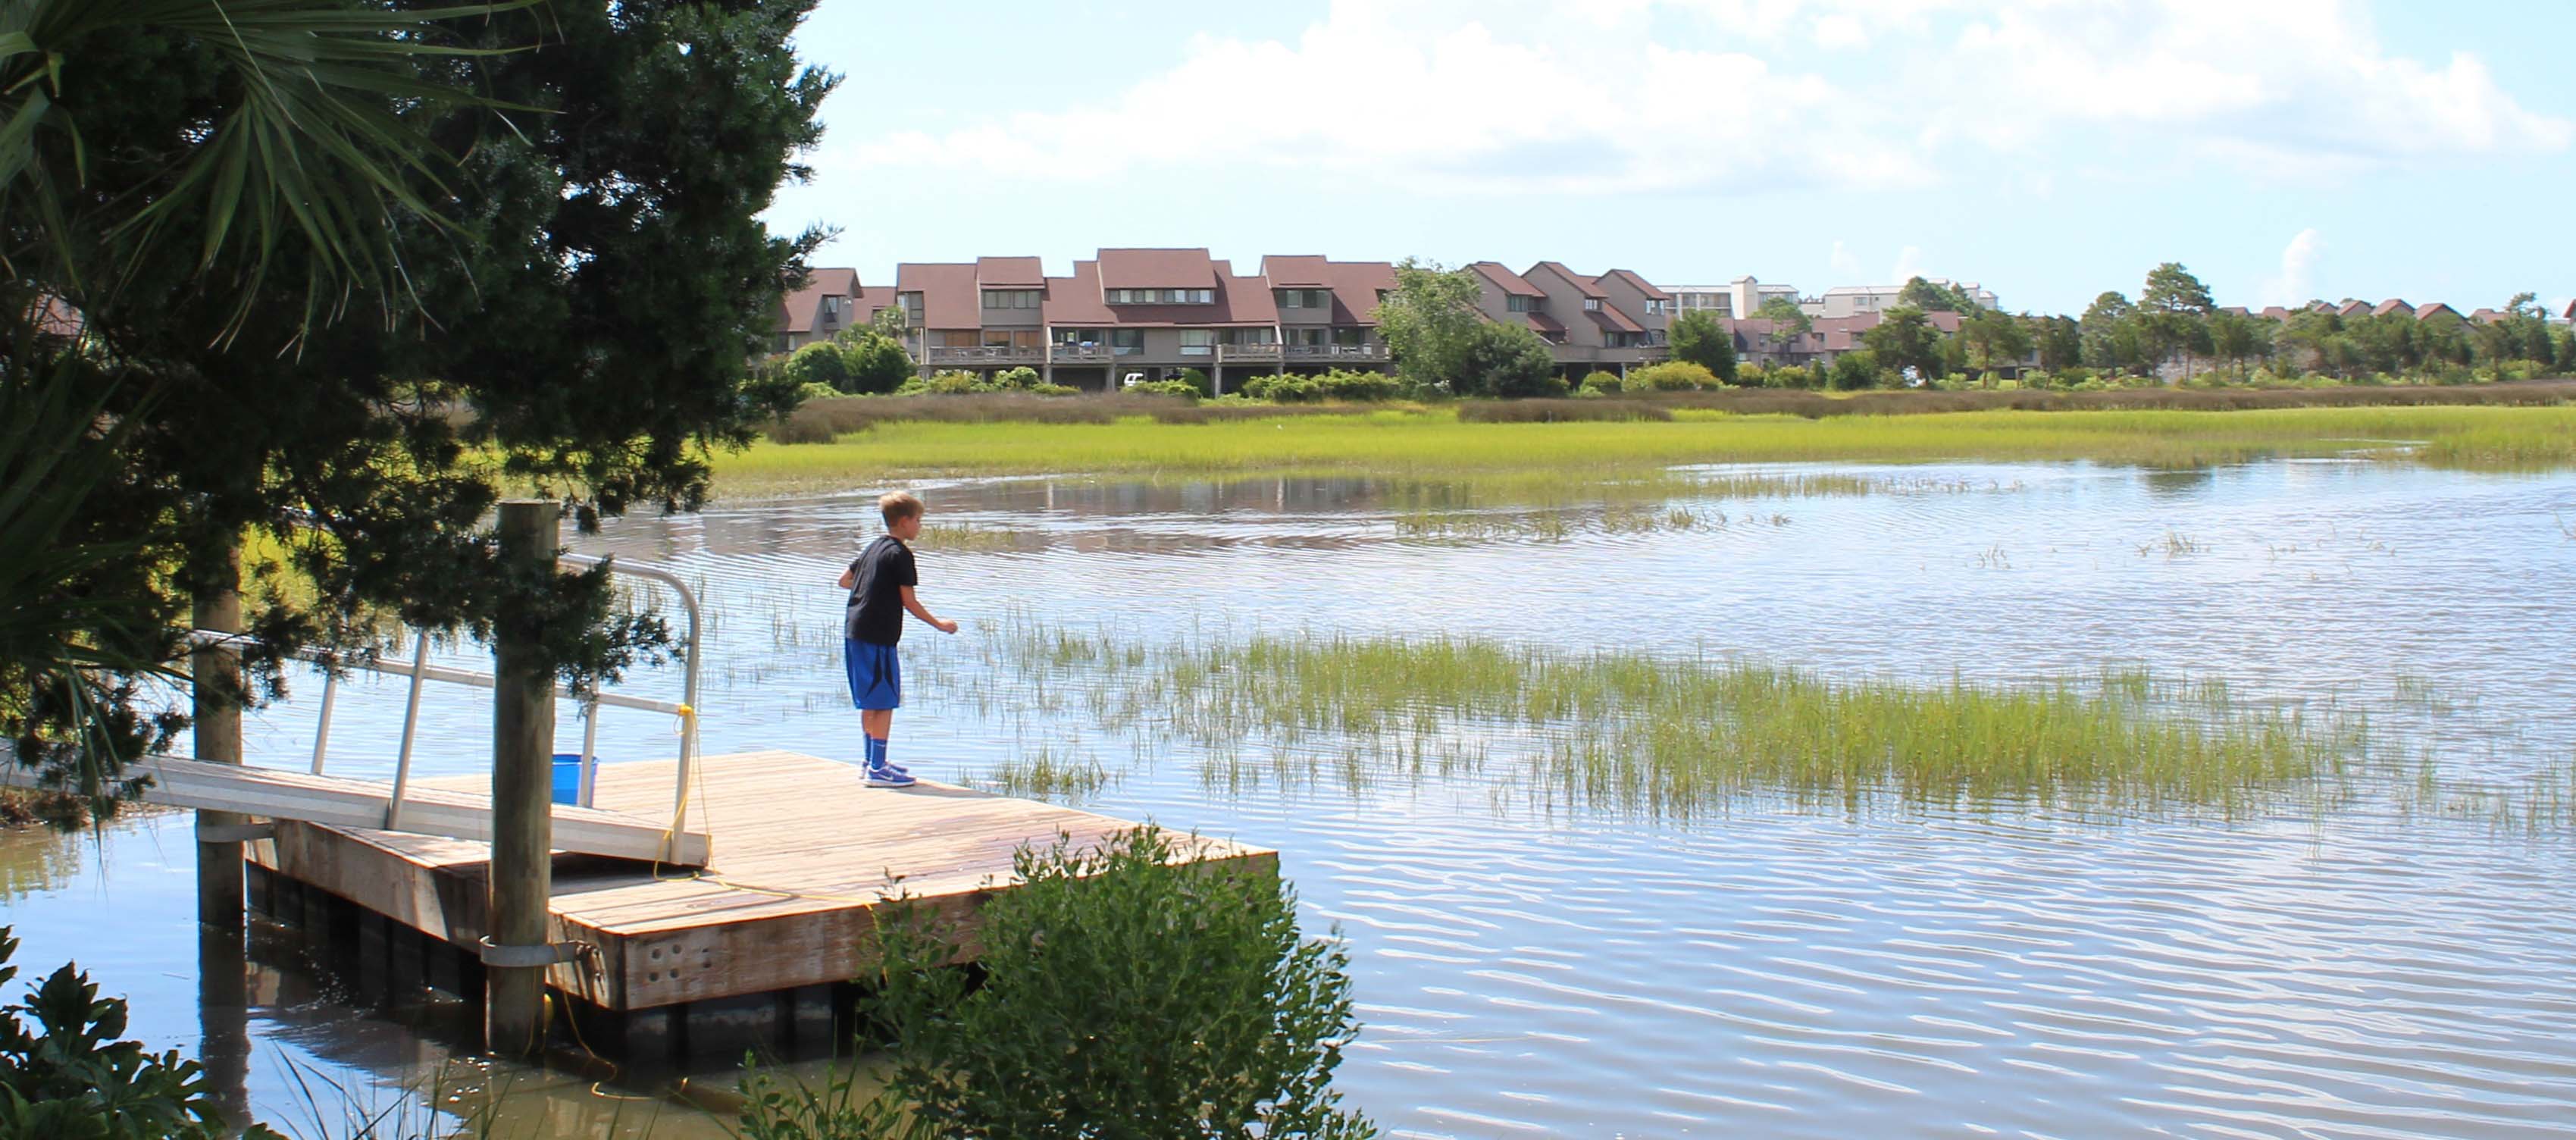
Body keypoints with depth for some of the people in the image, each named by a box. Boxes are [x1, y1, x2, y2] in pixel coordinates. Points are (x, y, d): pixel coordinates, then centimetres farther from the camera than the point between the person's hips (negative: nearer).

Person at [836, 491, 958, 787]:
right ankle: (878, 769, -6)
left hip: (854, 632, 9)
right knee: (884, 703, -5)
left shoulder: (873, 548, 15)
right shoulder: (900, 554, -10)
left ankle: (872, 760, 28)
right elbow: (909, 602, -11)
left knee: (871, 701, 18)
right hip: (878, 637, -9)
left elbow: (844, 580, 23)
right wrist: (939, 624, -2)